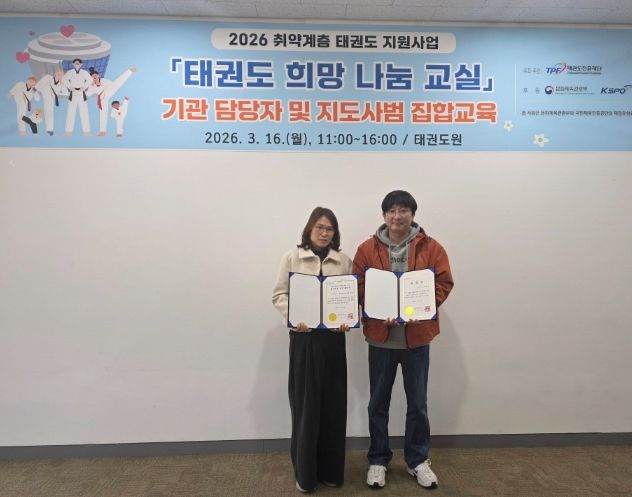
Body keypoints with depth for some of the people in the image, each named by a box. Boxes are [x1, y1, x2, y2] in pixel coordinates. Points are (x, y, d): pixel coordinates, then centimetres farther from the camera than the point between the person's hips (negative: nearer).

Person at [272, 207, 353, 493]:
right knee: (305, 403, 4)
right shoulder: (292, 258, 1)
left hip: (334, 337, 2)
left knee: (333, 404, 8)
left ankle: (331, 470, 26)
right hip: (304, 337, -2)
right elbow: (279, 295, -1)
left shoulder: (344, 261, 7)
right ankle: (305, 473, 21)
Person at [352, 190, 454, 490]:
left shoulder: (431, 248, -1)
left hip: (417, 336, 0)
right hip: (380, 336, 0)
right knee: (378, 403, 11)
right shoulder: (367, 249, 0)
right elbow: (358, 287, -1)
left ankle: (418, 460, 32)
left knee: (417, 403, 13)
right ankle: (378, 460, 29)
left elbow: (443, 284, -2)